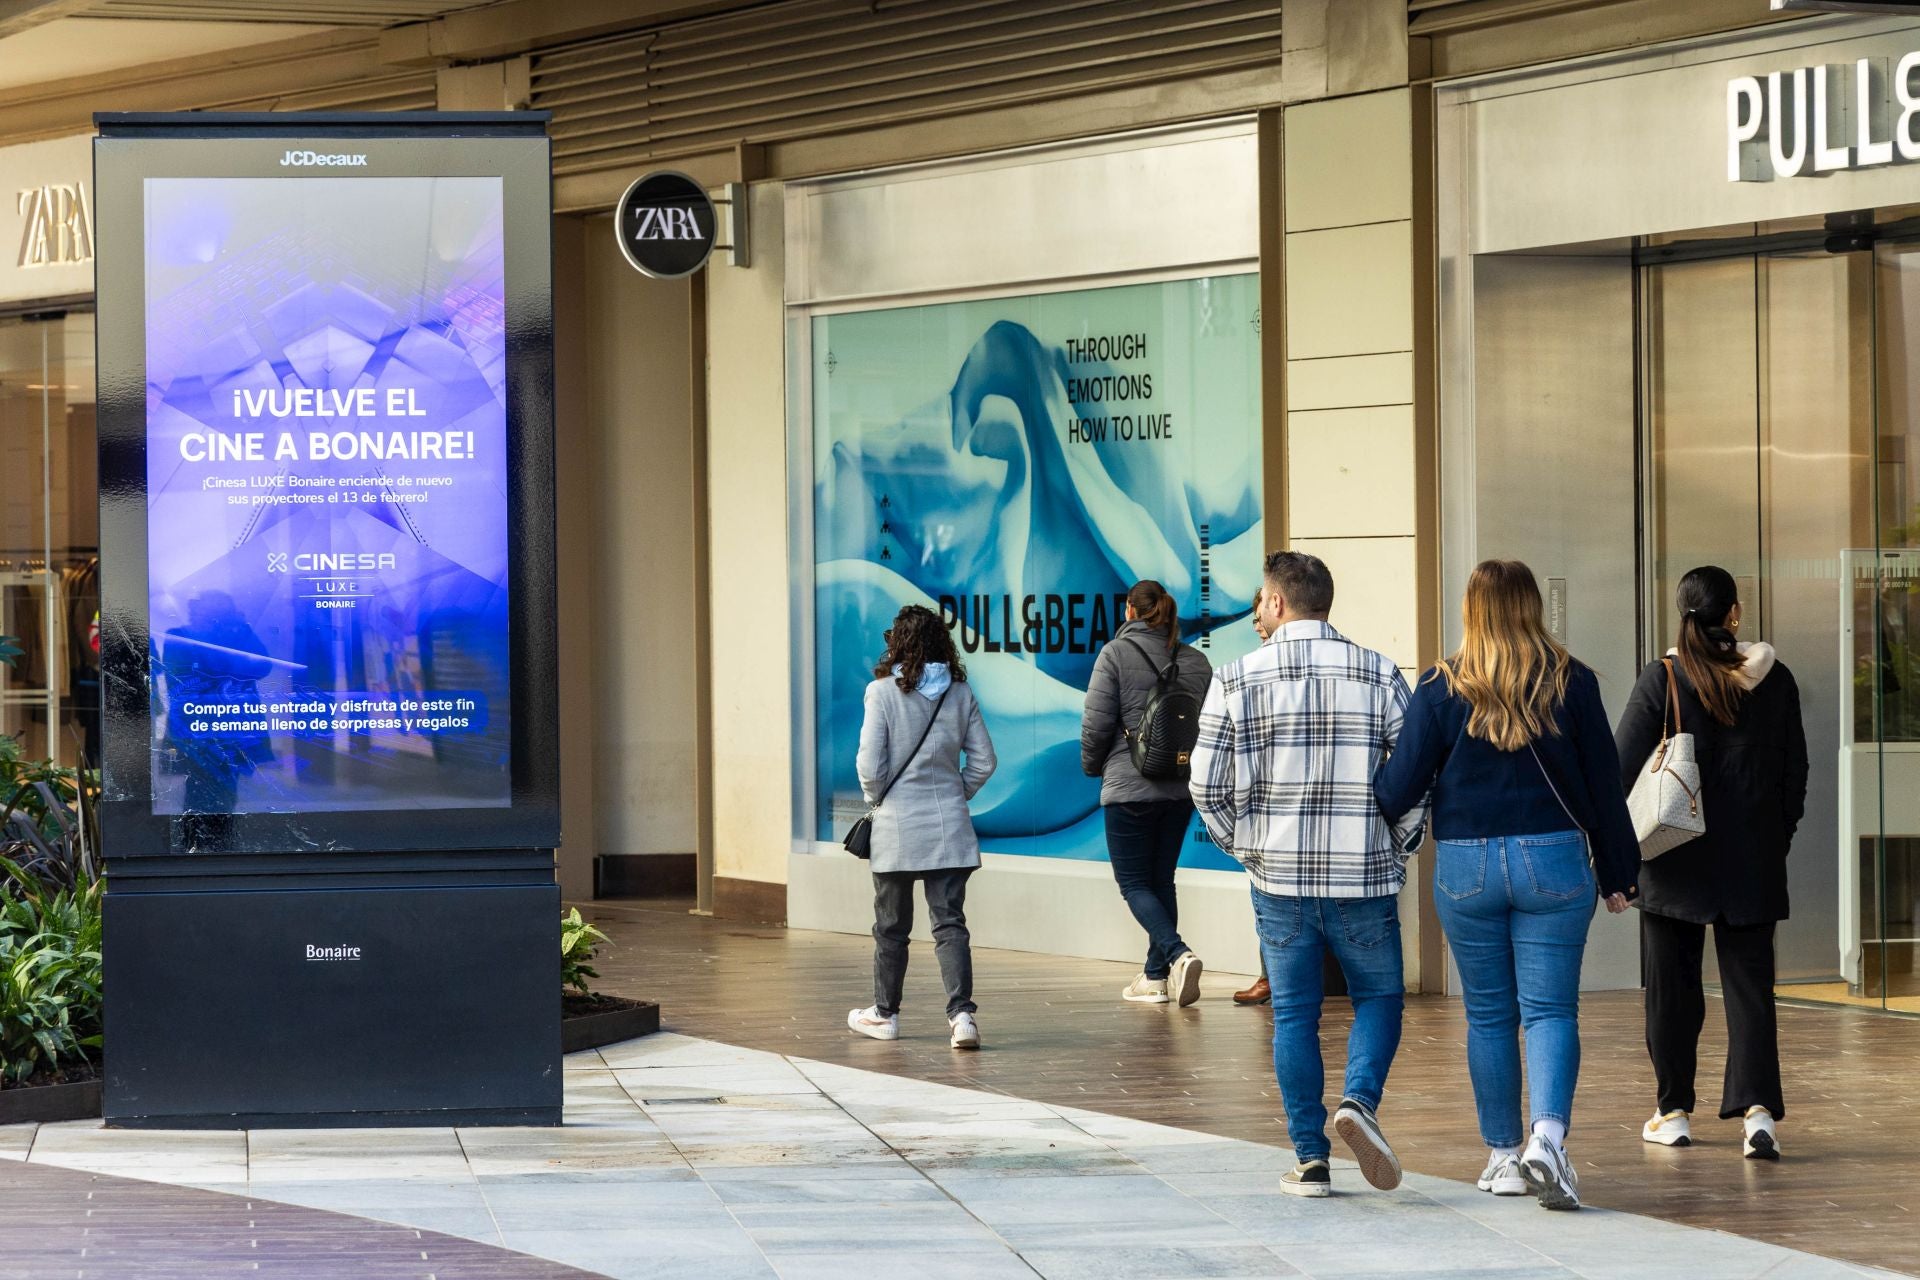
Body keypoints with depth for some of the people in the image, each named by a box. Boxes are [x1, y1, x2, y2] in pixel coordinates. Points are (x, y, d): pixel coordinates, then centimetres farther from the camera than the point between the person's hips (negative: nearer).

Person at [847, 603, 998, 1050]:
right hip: (949, 826, 2)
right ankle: (962, 1012, -14)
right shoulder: (959, 692, 2)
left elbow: (870, 765, -11)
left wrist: (875, 797, 7)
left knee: (891, 926, 11)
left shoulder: (883, 692, -9)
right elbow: (983, 759, 4)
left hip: (897, 826, -2)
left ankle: (884, 1014, 23)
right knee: (950, 923, 0)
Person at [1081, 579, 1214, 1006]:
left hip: (1129, 788, -5)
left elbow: (1096, 723, -10)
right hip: (1182, 789, 5)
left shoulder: (1116, 654, -8)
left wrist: (1093, 765, 8)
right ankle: (1157, 976, 15)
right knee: (1162, 880, 15)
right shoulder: (1196, 662, 6)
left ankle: (1177, 953, -21)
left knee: (1134, 882, 1)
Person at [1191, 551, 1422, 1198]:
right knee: (1379, 996, 15)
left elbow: (1208, 787, -2)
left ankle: (1310, 1159, 8)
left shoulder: (1236, 679, -2)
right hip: (1364, 878, 0)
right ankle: (1360, 1098, -11)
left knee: (1294, 1014, 9)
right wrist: (1396, 848, 10)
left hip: (1279, 877, 0)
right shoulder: (1379, 674, -1)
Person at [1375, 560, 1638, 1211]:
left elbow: (1400, 785, -4)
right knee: (1550, 1009, 0)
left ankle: (1503, 1156, 15)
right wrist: (1617, 874, 13)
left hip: (1464, 866, 0)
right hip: (1553, 862, 0)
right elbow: (1605, 785, 5)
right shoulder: (1571, 683, 0)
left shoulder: (1442, 688, -4)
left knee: (1488, 1015, 10)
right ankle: (1548, 1134, -21)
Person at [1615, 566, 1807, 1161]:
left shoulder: (1662, 679, -9)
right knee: (1749, 985, 2)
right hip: (1754, 863, 2)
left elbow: (1621, 769, -9)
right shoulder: (1775, 681, 1)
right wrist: (1778, 839, 18)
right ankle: (1758, 1108, -13)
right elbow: (1795, 772, 7)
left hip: (1676, 865, -2)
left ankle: (1673, 1112, 16)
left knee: (1672, 987, 9)